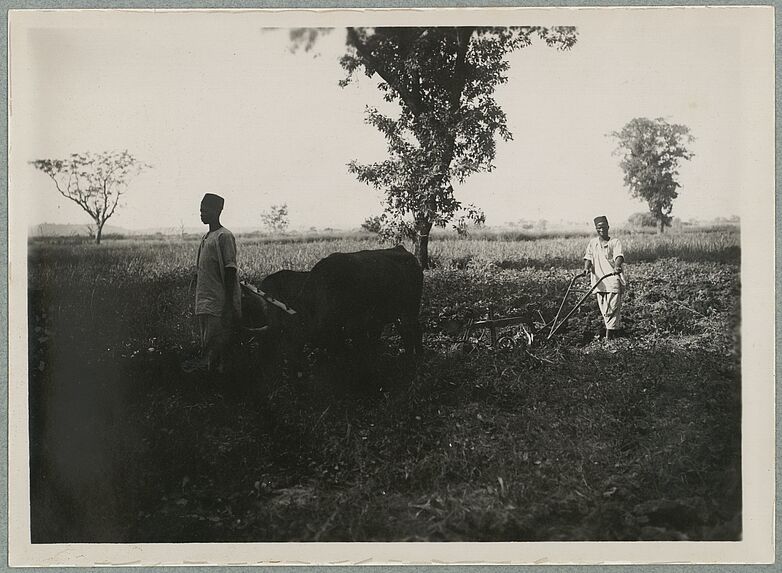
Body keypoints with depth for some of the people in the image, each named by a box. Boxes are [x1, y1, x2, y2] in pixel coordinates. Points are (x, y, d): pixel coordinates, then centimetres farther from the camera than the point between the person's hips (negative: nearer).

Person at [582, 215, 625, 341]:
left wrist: (617, 266, -36)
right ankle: (617, 327, 20)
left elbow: (619, 256, -14)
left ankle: (610, 333, -8)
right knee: (604, 309, 6)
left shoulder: (615, 242, 3)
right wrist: (586, 268, -20)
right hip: (598, 281, 4)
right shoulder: (592, 243, 13)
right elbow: (588, 257, 2)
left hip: (613, 279, -4)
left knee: (612, 307, -11)